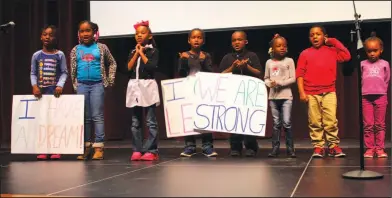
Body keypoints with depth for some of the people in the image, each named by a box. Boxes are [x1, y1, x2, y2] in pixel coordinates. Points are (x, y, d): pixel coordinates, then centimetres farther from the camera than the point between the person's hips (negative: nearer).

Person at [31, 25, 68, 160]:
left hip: (55, 91, -2)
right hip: (41, 91, 2)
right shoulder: (36, 55, 6)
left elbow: (64, 73, 0)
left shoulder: (60, 55, 1)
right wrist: (35, 86, -8)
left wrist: (60, 85, -15)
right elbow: (33, 74, 7)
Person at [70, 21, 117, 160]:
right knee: (85, 117, 7)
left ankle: (98, 147, 0)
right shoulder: (75, 50, 8)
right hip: (82, 85, 3)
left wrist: (110, 80, 4)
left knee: (97, 116, -3)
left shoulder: (101, 47, 3)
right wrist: (76, 85, 5)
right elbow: (73, 70, 10)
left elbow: (112, 63, 10)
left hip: (97, 84, -3)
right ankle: (86, 147, 14)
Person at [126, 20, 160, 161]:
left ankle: (151, 151, -3)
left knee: (151, 122, -4)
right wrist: (136, 53, -1)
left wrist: (142, 53, -5)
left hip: (148, 86, -5)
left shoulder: (153, 51, 1)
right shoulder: (133, 52, 14)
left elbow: (152, 67, -14)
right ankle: (137, 150, 10)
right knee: (135, 123, 6)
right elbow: (129, 68, 1)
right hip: (134, 87, 5)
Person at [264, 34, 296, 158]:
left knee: (286, 123, -8)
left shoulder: (289, 61, 1)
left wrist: (280, 83, -14)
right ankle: (275, 149, 9)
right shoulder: (269, 62, 8)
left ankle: (290, 149, 2)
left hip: (286, 96, -3)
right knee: (276, 124, 6)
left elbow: (292, 79, -4)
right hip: (273, 96, 3)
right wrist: (270, 83, -10)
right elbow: (266, 78, 11)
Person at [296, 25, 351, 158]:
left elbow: (347, 56, -1)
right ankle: (318, 147, 8)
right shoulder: (305, 54, 7)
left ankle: (334, 146, 4)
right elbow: (300, 74, 2)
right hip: (311, 94, 0)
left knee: (331, 121, -4)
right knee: (315, 123, 2)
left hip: (329, 93, 0)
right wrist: (302, 92, -7)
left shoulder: (331, 51, 11)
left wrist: (334, 42, 5)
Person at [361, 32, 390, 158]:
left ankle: (380, 148, 7)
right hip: (366, 97, 0)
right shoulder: (363, 64, 8)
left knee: (380, 124, 3)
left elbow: (386, 81, 10)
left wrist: (380, 90, 7)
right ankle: (370, 148, 4)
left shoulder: (385, 64, 6)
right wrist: (366, 90, 8)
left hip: (380, 97, 0)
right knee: (368, 125, 0)